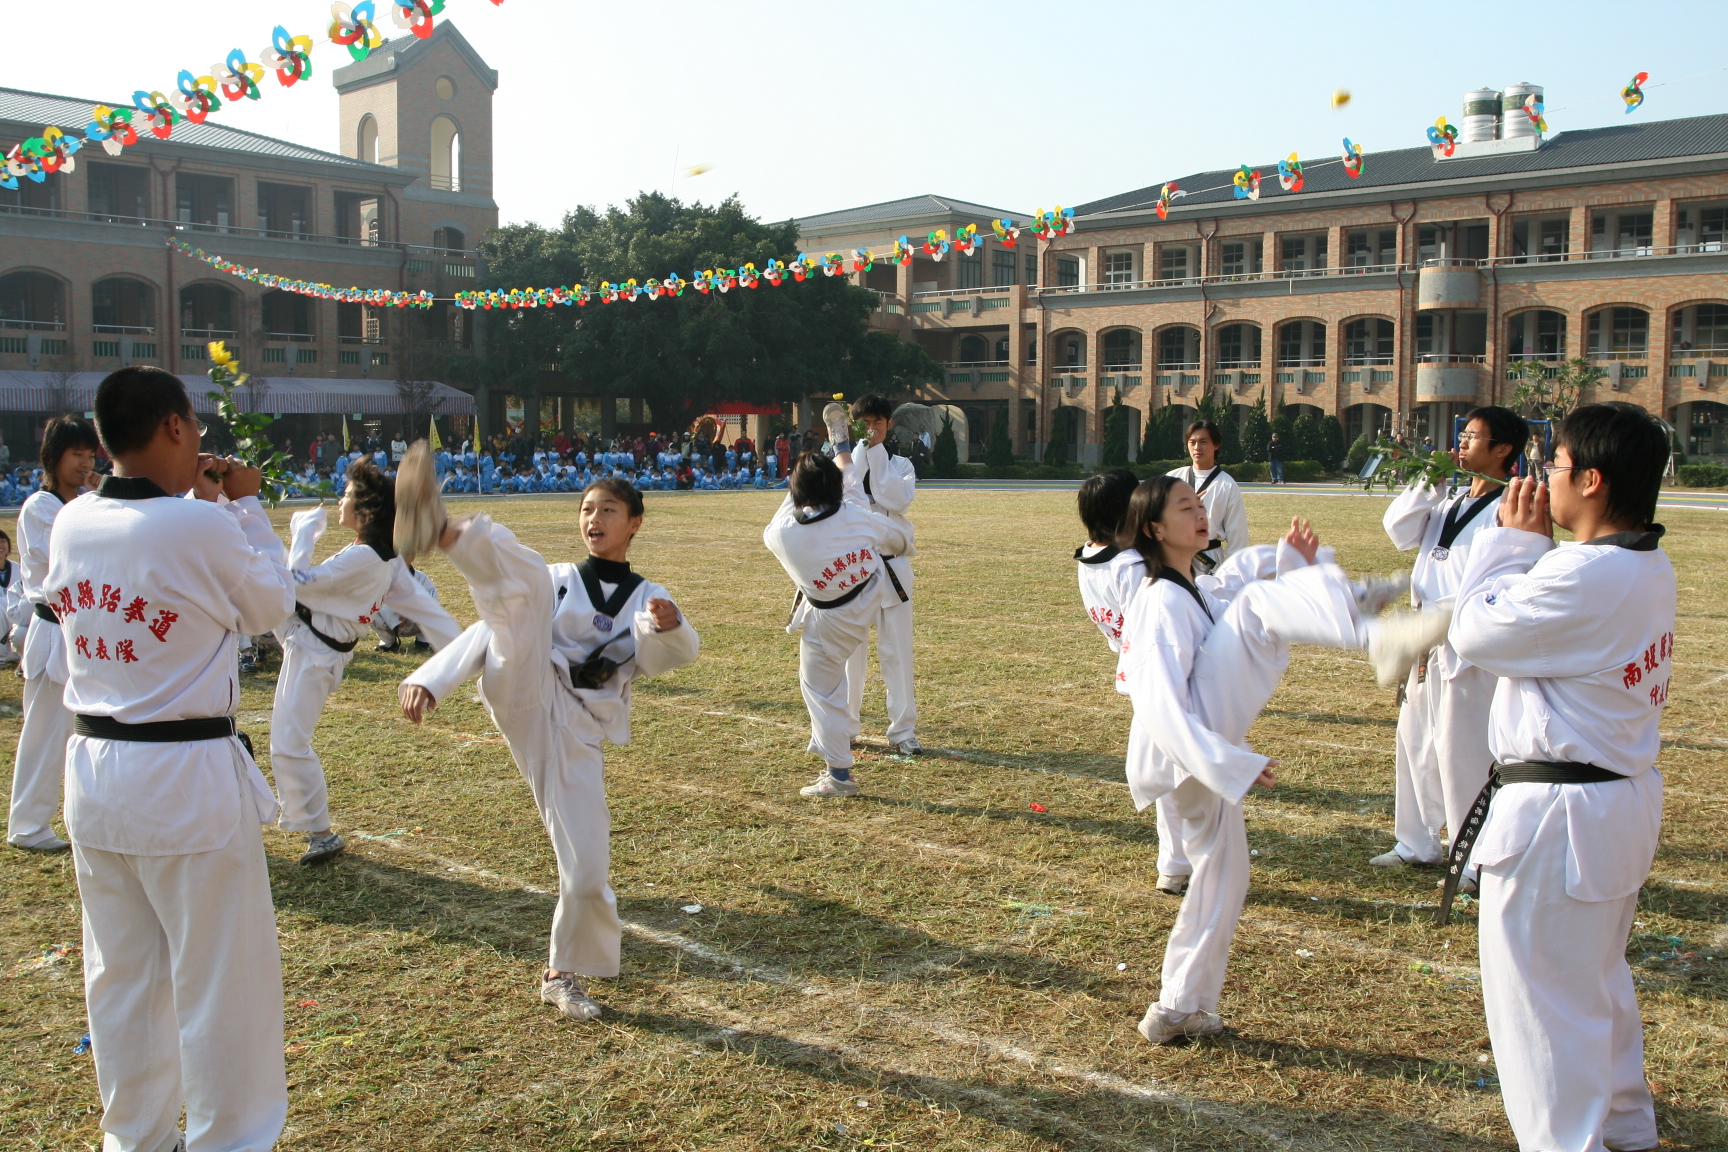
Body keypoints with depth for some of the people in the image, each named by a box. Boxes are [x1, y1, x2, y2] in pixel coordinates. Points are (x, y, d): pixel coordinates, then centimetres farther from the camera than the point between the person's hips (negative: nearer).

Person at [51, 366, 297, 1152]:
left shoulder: (71, 524, 0)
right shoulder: (201, 528, -19)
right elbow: (271, 605, -2)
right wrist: (245, 507, 6)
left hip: (94, 771, 7)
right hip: (186, 777, -7)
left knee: (122, 971, 19)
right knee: (223, 976, 8)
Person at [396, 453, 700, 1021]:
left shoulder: (647, 600, 13)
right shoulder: (553, 580, 17)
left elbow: (673, 653, -8)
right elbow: (491, 629, 13)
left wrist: (670, 626, -33)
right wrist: (430, 678, -1)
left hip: (577, 730, 1)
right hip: (525, 696, -1)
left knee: (586, 867, -3)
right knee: (523, 575, -24)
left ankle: (564, 973, 23)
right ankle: (439, 531, -53)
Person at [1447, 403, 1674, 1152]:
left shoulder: (1585, 576, -27)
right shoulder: (1650, 570, 4)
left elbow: (1476, 633, -15)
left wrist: (1514, 540, -6)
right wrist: (1531, 547, 3)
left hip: (1558, 815, -11)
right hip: (1626, 799, 11)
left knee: (1542, 998, 5)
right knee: (1598, 977, 28)